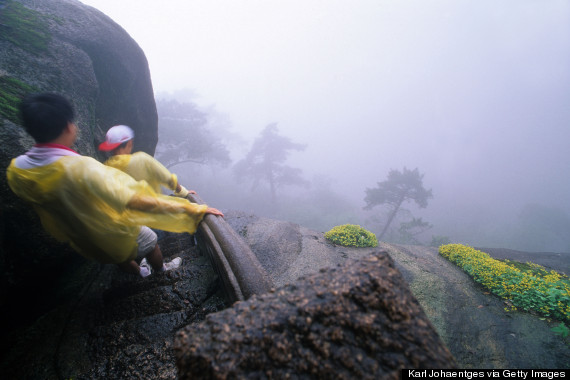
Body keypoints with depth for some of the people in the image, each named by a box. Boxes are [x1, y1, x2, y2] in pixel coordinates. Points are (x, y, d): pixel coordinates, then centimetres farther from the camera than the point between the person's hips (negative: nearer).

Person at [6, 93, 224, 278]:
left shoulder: (15, 171, -18)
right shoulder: (81, 168, -42)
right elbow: (138, 201, -47)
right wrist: (195, 209, -43)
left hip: (81, 242, 6)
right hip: (117, 235, -5)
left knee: (121, 258, 35)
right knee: (149, 241, 28)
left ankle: (138, 273, 64)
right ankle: (161, 269, 56)